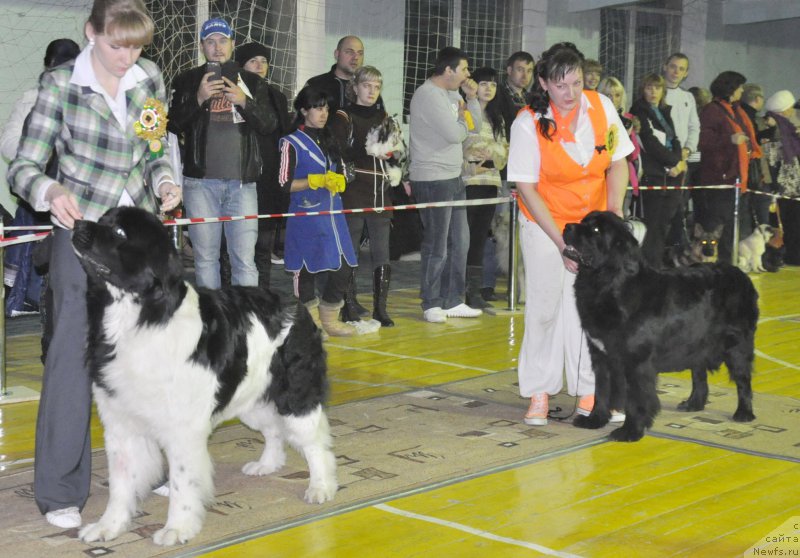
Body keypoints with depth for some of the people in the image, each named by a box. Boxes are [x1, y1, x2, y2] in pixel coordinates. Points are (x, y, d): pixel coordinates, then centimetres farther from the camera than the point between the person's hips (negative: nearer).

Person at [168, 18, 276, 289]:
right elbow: (173, 125, 2)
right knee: (205, 256, 4)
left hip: (242, 180, 0)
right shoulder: (188, 81, 11)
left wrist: (244, 102, -13)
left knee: (244, 259, -4)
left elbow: (269, 125, 4)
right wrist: (199, 99, -13)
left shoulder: (252, 82, 13)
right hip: (200, 180, 0)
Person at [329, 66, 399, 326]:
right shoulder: (343, 117, 3)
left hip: (380, 193, 5)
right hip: (353, 194, -4)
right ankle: (349, 308, 5)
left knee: (382, 253, 1)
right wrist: (366, 151, -19)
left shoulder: (384, 117, 19)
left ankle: (380, 308, 6)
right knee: (349, 252, -2)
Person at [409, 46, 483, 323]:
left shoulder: (451, 94, 14)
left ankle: (453, 301, 21)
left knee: (460, 242, 12)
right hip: (432, 180, -10)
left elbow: (475, 126, 15)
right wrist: (462, 117, 0)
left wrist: (471, 98, 3)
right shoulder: (427, 94, -15)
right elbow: (455, 134, -21)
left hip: (453, 178, 10)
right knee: (436, 246, -3)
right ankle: (432, 305, 9)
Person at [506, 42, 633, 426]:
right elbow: (526, 188, -15)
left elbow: (617, 163, 0)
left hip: (593, 220, 2)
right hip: (544, 223, -2)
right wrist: (561, 242, -19)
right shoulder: (528, 124, -17)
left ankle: (589, 393, 9)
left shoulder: (601, 107, -9)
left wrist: (614, 210, -16)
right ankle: (539, 393, 10)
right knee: (545, 307, -1)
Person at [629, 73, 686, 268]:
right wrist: (676, 162, -6)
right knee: (654, 225, -9)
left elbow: (674, 140, 14)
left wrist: (679, 163, -5)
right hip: (653, 175, -7)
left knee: (665, 223, 4)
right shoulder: (639, 111, -1)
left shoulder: (665, 112, 20)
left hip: (671, 174, 7)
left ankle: (658, 266, 8)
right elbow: (650, 143, -9)